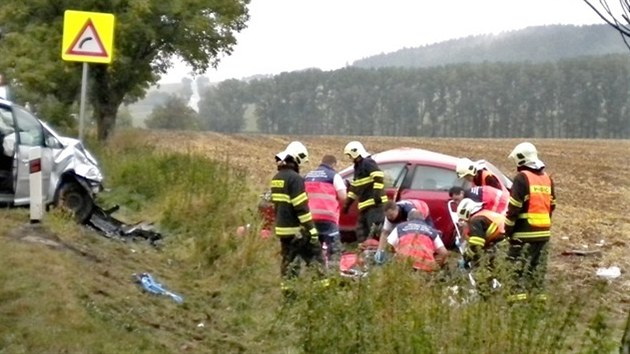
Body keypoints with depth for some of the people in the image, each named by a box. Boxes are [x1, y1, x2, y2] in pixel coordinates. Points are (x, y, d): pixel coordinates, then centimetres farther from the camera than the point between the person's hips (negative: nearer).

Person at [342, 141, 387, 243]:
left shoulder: (368, 163, -7)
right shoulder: (357, 166, 24)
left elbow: (379, 177, -21)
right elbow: (354, 187, 29)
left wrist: (377, 193, -28)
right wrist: (348, 203, 28)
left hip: (375, 204, -11)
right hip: (364, 205, 11)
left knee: (375, 230, -18)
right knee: (361, 231, 11)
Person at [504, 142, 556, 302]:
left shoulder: (522, 178, -9)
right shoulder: (547, 178, 14)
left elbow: (514, 207, -12)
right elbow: (552, 205, 18)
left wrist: (508, 229, -5)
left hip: (525, 232, -7)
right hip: (544, 231, 7)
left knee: (521, 266, -5)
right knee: (539, 266, 10)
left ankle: (520, 295, -10)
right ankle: (538, 294, 12)